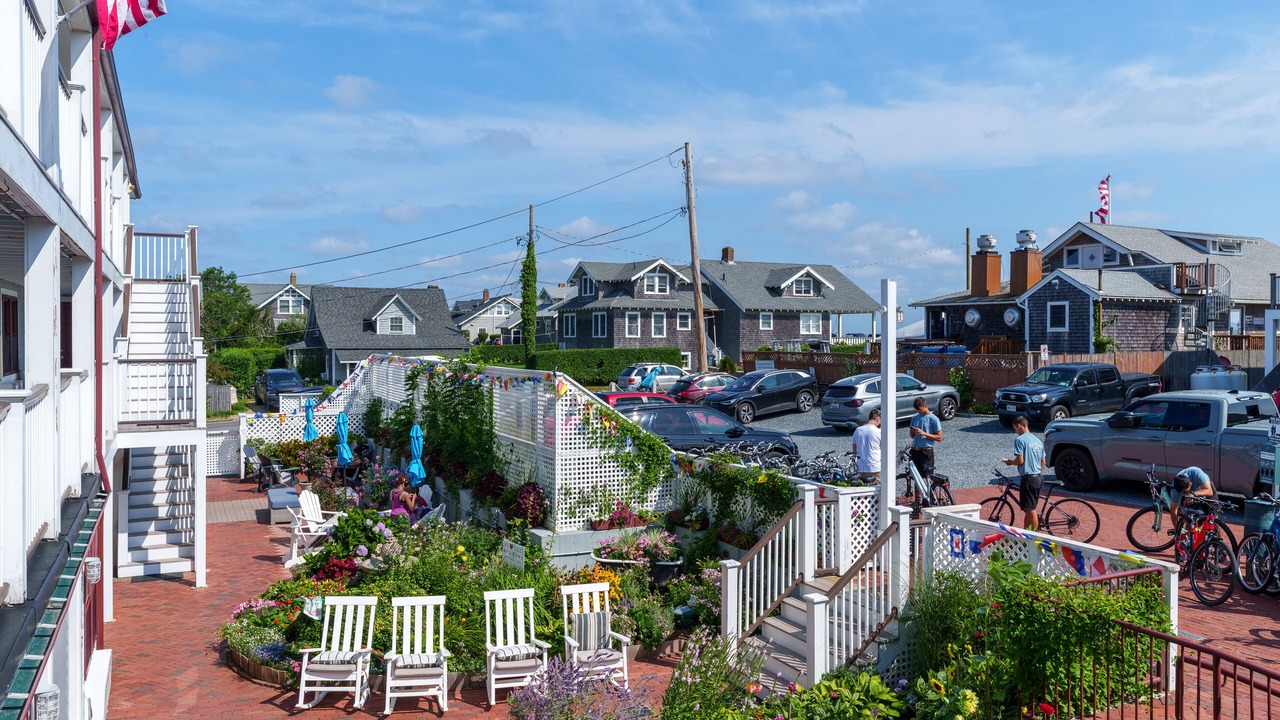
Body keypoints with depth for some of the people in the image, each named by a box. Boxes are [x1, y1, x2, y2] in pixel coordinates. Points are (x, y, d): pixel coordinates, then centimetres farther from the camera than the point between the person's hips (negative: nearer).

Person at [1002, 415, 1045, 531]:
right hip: (1039, 478, 8)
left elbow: (1020, 460, -18)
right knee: (1027, 509, 16)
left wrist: (1010, 462, 1)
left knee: (1031, 510, -3)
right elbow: (1043, 462, 16)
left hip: (1028, 479, -8)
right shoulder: (1038, 440, 14)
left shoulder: (1020, 440, -11)